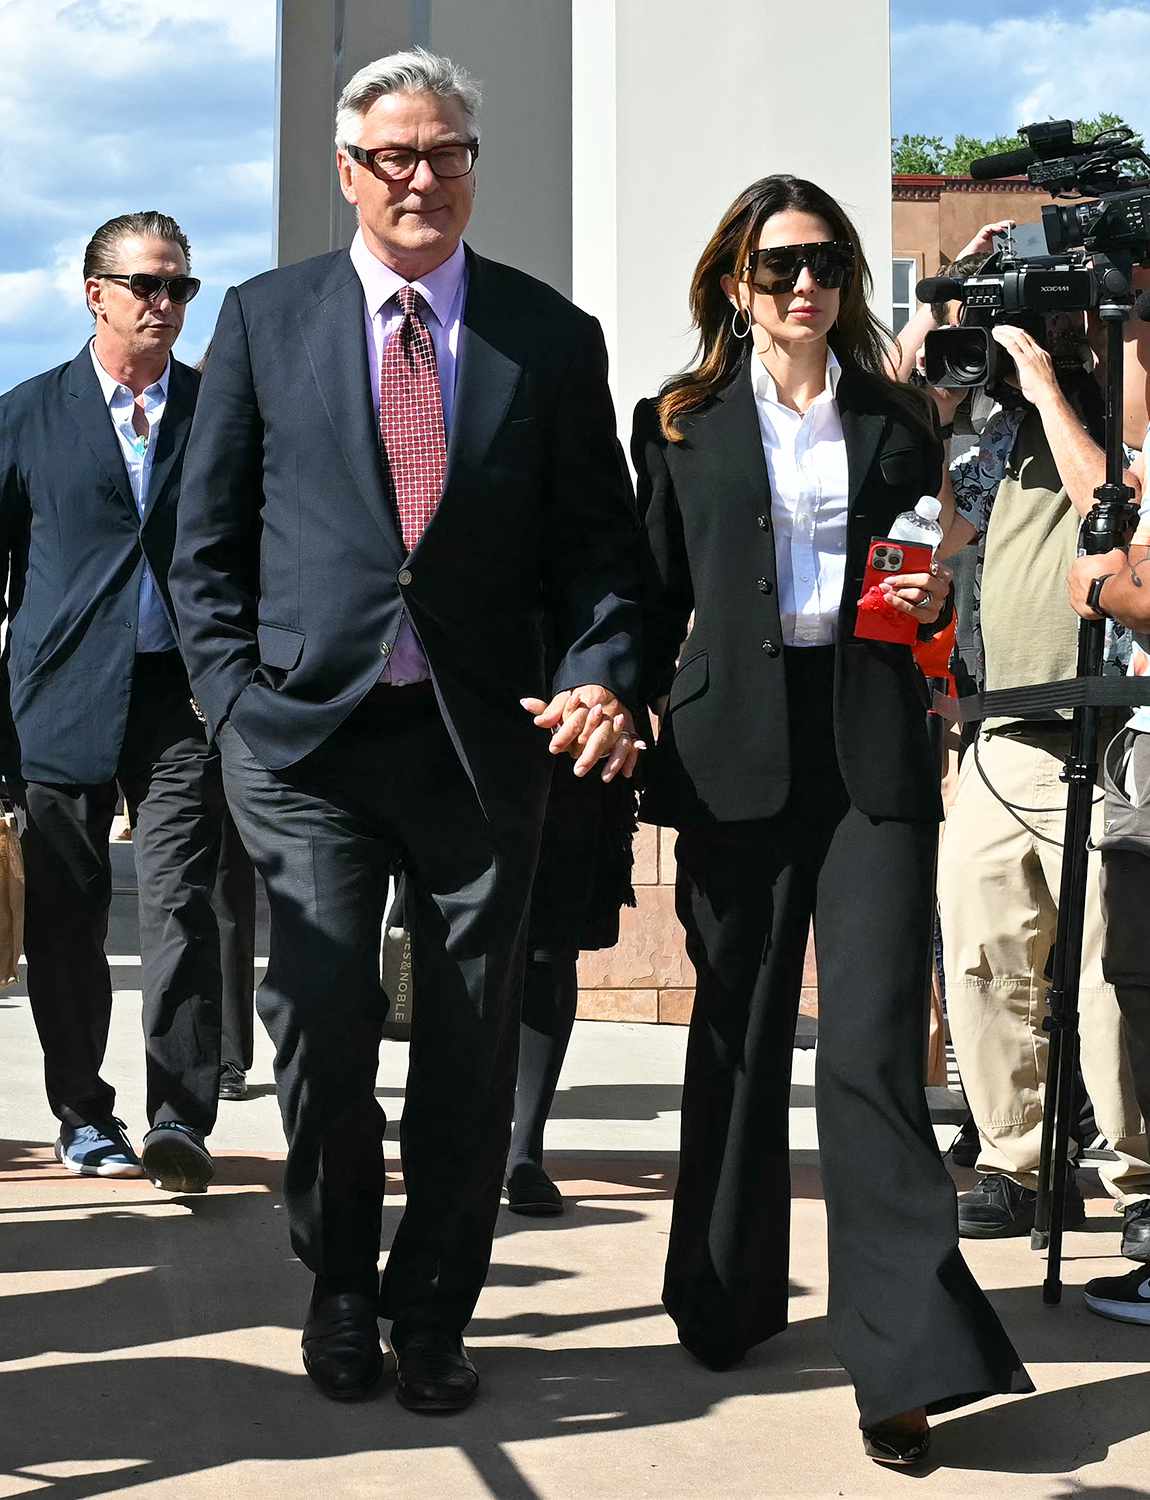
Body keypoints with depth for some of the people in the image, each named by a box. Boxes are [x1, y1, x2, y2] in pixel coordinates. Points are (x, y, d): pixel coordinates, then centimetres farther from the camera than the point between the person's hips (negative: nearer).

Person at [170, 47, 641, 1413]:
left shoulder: (553, 338, 7)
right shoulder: (263, 320, 7)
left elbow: (595, 542, 7)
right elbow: (208, 537, 8)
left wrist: (600, 679, -10)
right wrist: (236, 696, -3)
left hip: (482, 738, 1)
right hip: (307, 735, -1)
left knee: (469, 1048, 6)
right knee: (323, 1022, -8)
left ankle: (432, 1316, 23)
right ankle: (339, 1289, 17)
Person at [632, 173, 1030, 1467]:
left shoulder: (897, 423, 12)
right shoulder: (682, 425, 9)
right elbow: (656, 599, 10)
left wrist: (934, 604, -3)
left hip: (874, 753, 0)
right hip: (737, 751, 0)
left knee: (873, 1044, -10)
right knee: (737, 1034, 10)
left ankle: (905, 1357, -9)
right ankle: (728, 1300, 28)